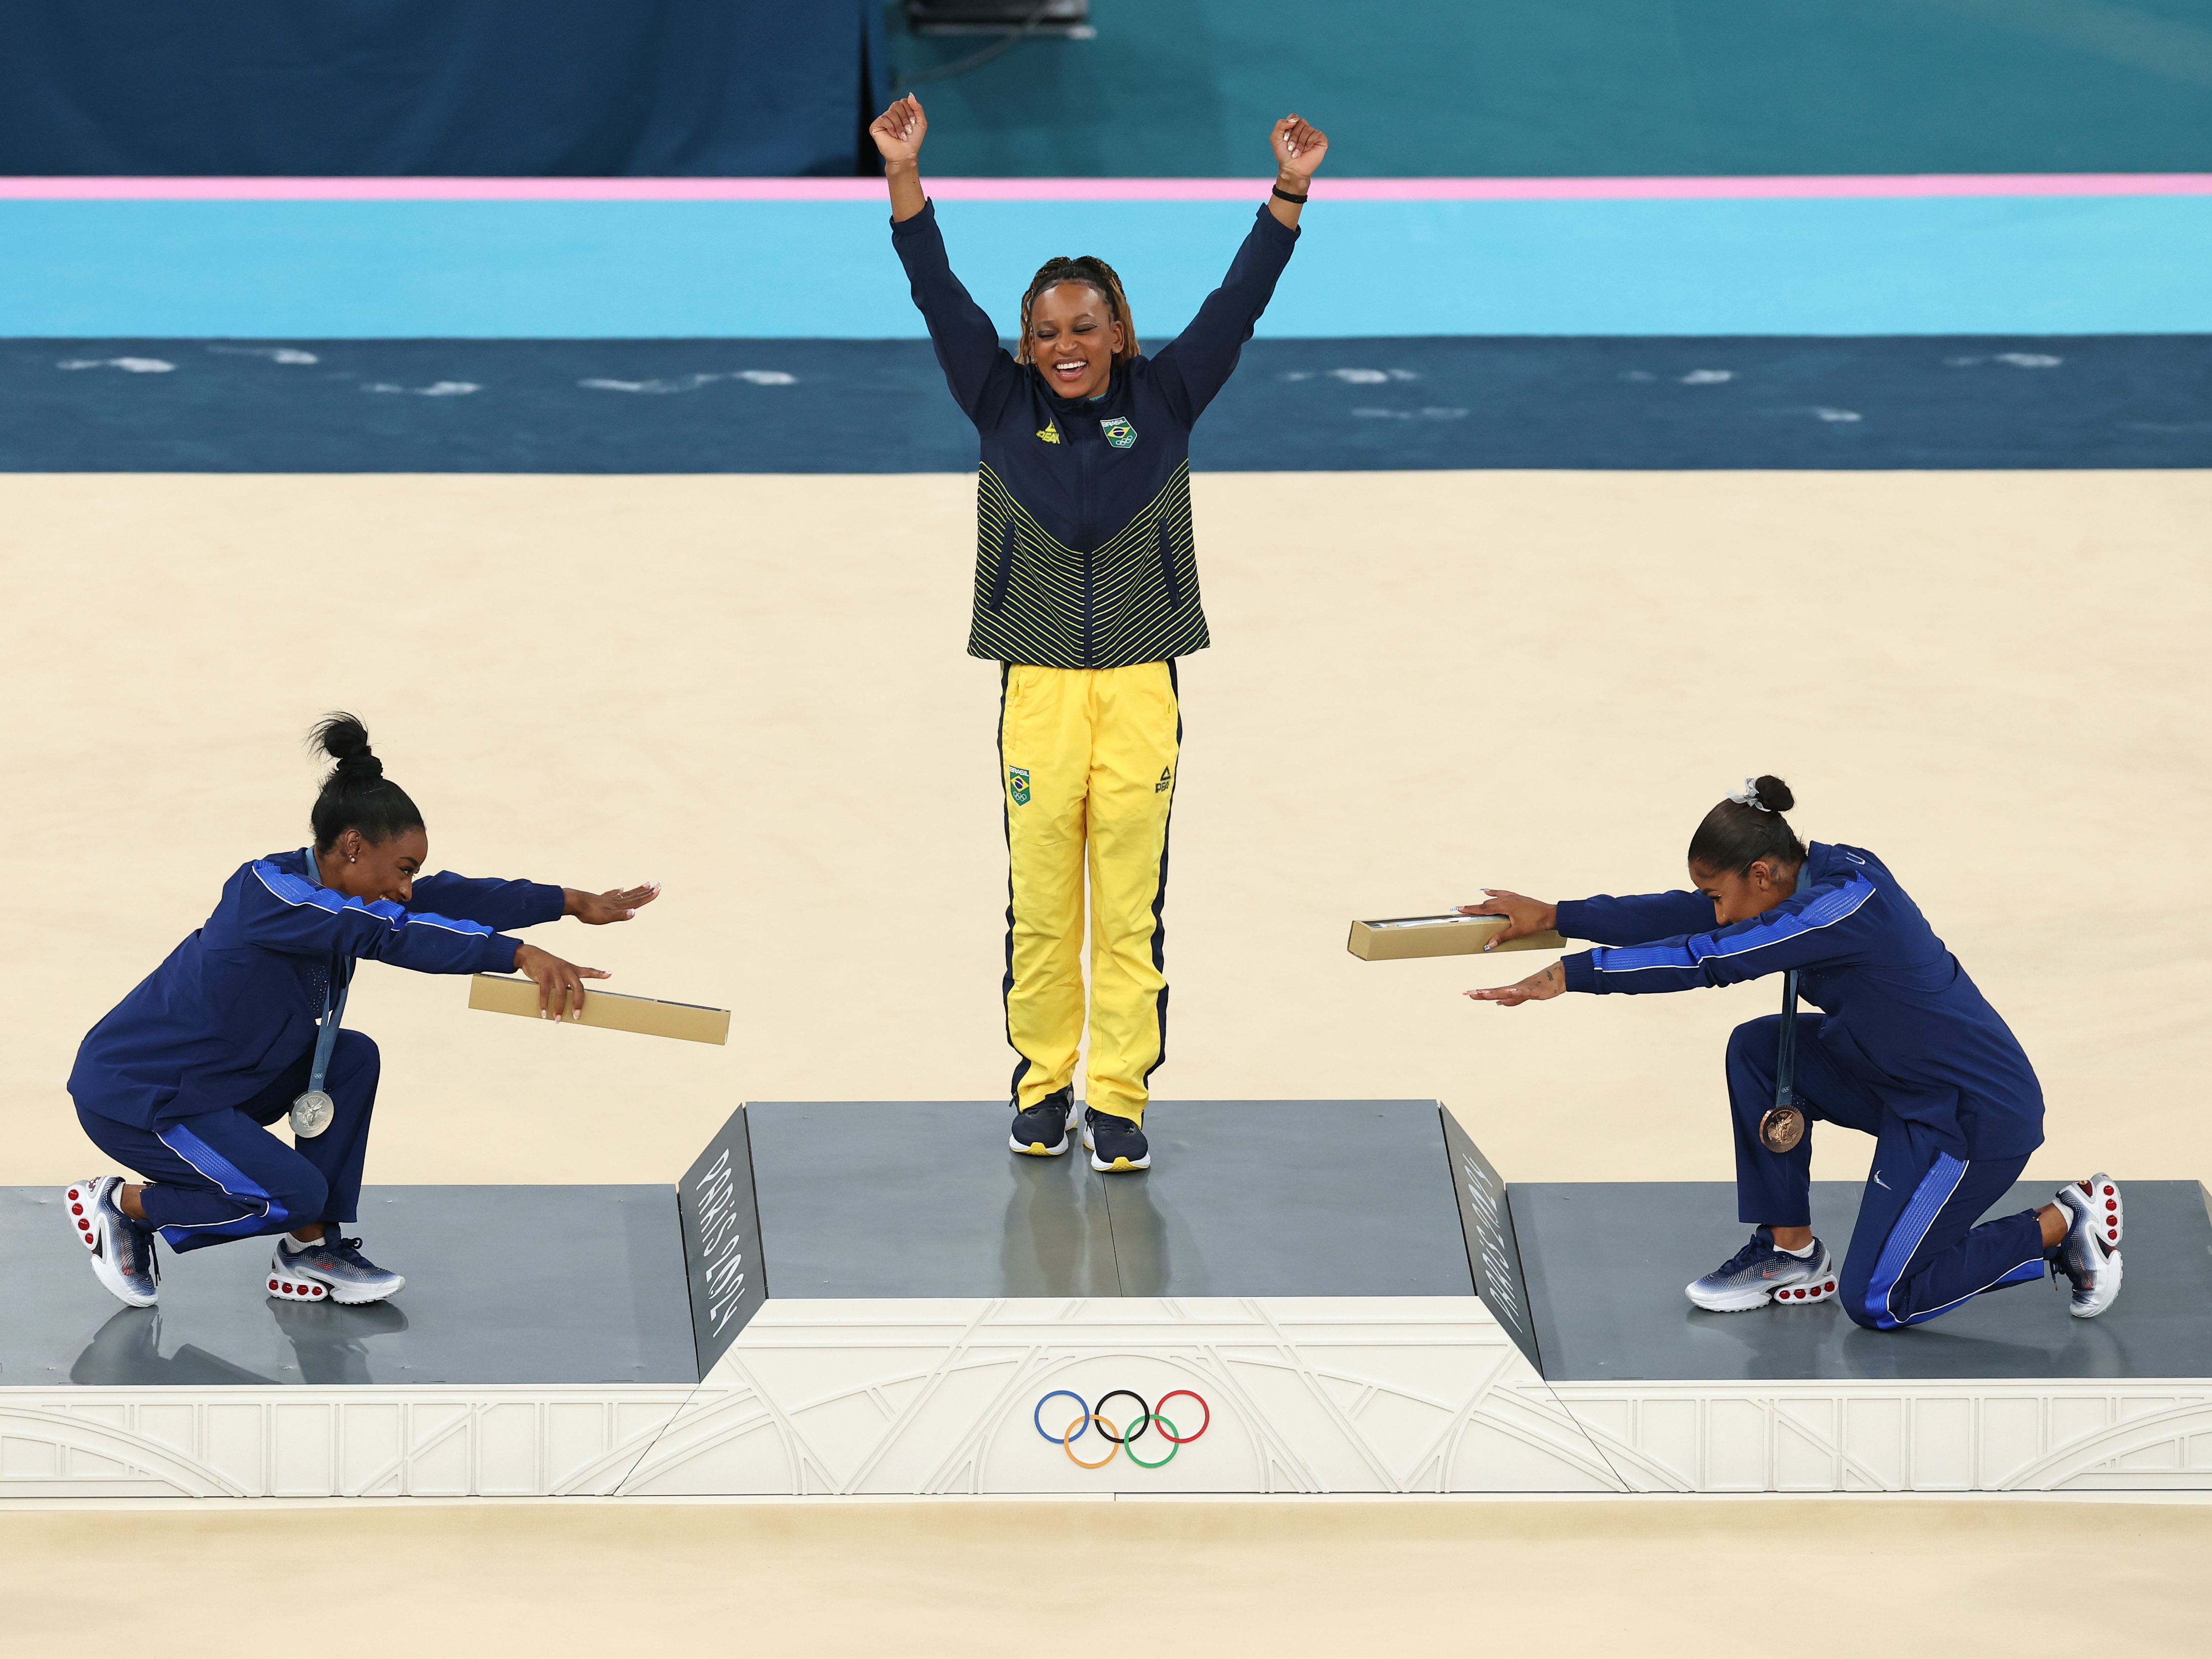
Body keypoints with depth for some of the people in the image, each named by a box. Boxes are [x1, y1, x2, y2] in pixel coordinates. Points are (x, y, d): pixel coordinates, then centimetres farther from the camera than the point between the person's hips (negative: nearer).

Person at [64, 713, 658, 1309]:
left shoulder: (322, 886, 2)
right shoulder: (271, 892, -26)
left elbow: (445, 898, 5)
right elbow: (389, 933, -38)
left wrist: (570, 903, 1)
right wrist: (519, 955, -44)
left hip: (205, 1083, 10)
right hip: (131, 1098, -10)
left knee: (353, 1059, 2)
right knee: (294, 1196, -15)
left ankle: (309, 1256, 8)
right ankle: (118, 1205, 3)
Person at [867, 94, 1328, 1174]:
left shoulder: (1162, 404, 5)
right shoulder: (1004, 410, 5)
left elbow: (1237, 304, 0)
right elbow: (941, 301, -2)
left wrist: (1290, 193, -11)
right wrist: (903, 177, -13)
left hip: (1139, 690, 0)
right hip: (1037, 689, 0)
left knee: (1131, 911, 0)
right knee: (1038, 910, 4)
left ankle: (1119, 1102, 6)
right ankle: (1043, 1088, 18)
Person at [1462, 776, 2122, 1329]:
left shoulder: (1845, 908, -27)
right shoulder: (1819, 877, 0)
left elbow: (1710, 958, -31)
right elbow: (1688, 917, 3)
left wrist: (1569, 975, -31)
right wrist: (1554, 917, 1)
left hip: (1980, 1116, -9)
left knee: (1875, 1303, -3)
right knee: (1757, 1050, 2)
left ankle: (2062, 1225, 7)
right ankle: (1790, 1253, 12)